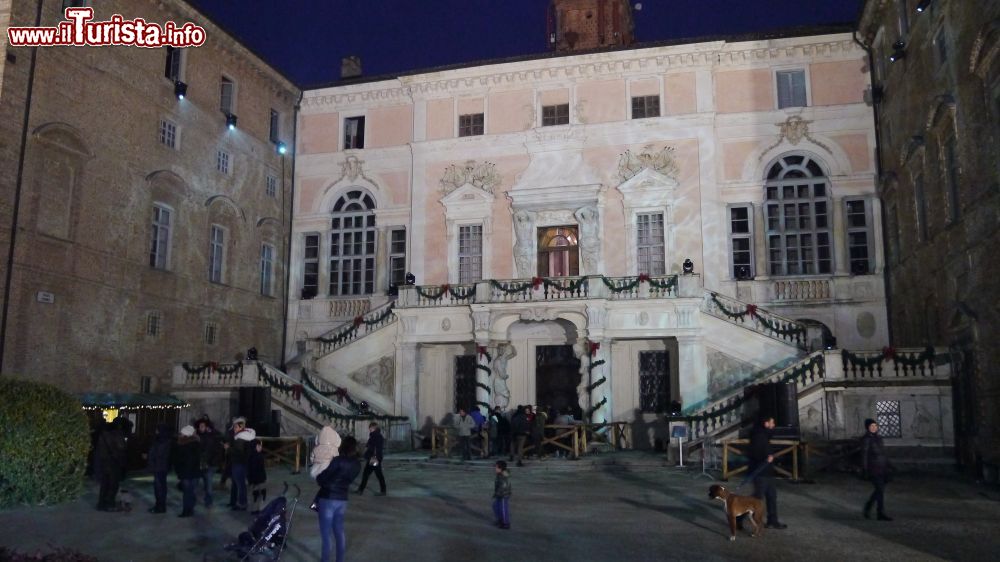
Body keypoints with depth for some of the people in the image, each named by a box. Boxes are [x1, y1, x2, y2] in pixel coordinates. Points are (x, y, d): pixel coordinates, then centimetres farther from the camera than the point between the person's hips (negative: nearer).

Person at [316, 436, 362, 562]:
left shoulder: (338, 460, -17)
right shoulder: (357, 465, 2)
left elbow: (321, 478, -13)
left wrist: (318, 477, 8)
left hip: (328, 499, -6)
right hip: (342, 499, 6)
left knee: (326, 533, 3)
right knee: (339, 532, 17)